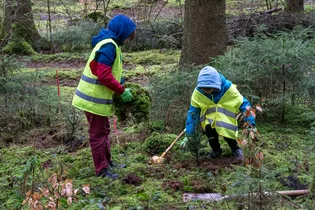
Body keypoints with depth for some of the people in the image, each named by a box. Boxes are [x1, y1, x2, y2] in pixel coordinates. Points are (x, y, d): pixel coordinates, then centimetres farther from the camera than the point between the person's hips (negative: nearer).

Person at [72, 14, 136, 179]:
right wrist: (122, 91, -19)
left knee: (103, 131, 21)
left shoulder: (110, 44, 12)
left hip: (96, 97, 10)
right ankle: (102, 170, 10)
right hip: (95, 99, -10)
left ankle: (107, 162, 34)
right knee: (98, 134, 0)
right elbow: (104, 75, -27)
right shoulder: (108, 46, -21)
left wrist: (120, 88, 7)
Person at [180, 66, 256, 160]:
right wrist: (188, 135, -14)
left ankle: (236, 149, 6)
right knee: (209, 128, -29)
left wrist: (251, 125, -23)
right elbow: (193, 113, -13)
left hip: (226, 118, -1)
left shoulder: (228, 88, -25)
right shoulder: (198, 92, -20)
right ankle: (216, 150, 1)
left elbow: (244, 105, -18)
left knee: (227, 130, -28)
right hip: (209, 118, 1)